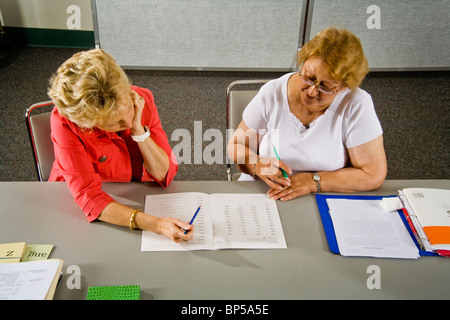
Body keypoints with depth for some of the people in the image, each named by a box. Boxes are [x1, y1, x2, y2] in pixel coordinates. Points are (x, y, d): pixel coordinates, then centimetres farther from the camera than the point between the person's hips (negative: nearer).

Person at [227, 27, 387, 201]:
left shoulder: (357, 105, -13)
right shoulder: (272, 94, -7)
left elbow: (373, 174, -12)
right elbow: (237, 145, 2)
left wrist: (313, 181, -18)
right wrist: (257, 165, -19)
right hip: (259, 194, 2)